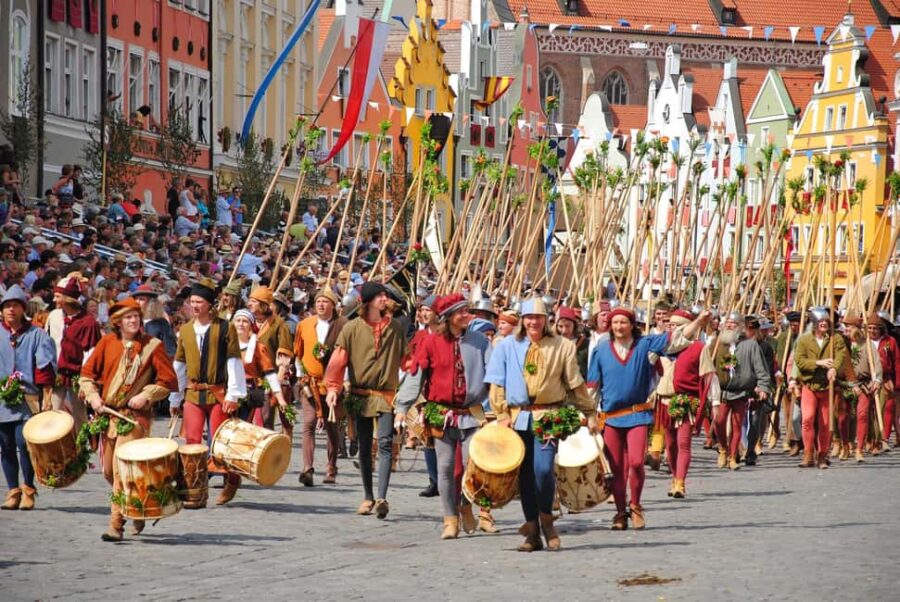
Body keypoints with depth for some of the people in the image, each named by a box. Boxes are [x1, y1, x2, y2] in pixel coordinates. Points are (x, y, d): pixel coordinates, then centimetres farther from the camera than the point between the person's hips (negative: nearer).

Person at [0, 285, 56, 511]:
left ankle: (28, 490, 1)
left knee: (24, 443, -13)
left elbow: (46, 368, 0)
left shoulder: (37, 335, 3)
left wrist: (47, 397, -5)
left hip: (28, 400, -3)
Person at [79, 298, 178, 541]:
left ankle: (116, 525, -13)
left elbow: (168, 381, -2)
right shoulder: (107, 342, 7)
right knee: (109, 471, 11)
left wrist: (146, 395, -13)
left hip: (135, 416, -5)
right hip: (107, 413, 5)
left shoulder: (153, 345, -2)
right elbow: (87, 374, 12)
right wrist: (93, 395, -4)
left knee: (122, 469, -15)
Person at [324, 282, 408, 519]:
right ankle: (368, 498, 20)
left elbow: (405, 359, 7)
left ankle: (382, 498, -23)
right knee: (364, 447, 9)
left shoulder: (396, 328, 5)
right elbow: (338, 359, 0)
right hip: (360, 395, 1)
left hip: (387, 395, -1)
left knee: (385, 444, -15)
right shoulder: (352, 328, 3)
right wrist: (333, 387, -11)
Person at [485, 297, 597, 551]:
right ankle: (532, 533, 12)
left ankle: (546, 518, 8)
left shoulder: (562, 346, 5)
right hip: (518, 417, 2)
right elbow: (497, 383, 6)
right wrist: (502, 414, -2)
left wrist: (590, 414, 7)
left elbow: (575, 384, 8)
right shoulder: (507, 346, 7)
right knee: (525, 475, 4)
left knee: (543, 469, -17)